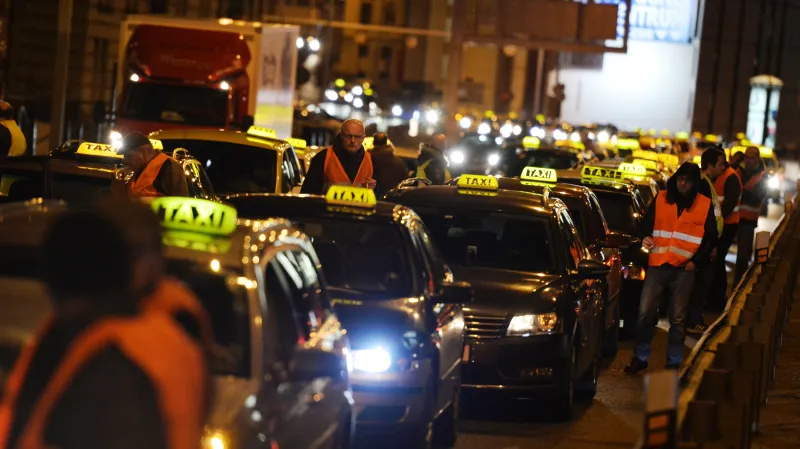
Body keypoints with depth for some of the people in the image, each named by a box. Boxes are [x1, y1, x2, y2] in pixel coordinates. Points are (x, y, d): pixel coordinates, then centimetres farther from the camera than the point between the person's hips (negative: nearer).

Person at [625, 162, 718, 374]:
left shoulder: (704, 205, 3)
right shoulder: (661, 199, 7)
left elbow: (711, 238, 7)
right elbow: (646, 224, 13)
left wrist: (696, 261, -2)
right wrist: (645, 238, -9)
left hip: (683, 269, -1)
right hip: (657, 265, 1)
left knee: (677, 318, 3)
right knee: (645, 312, -2)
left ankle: (674, 362, 12)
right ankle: (640, 357, 11)